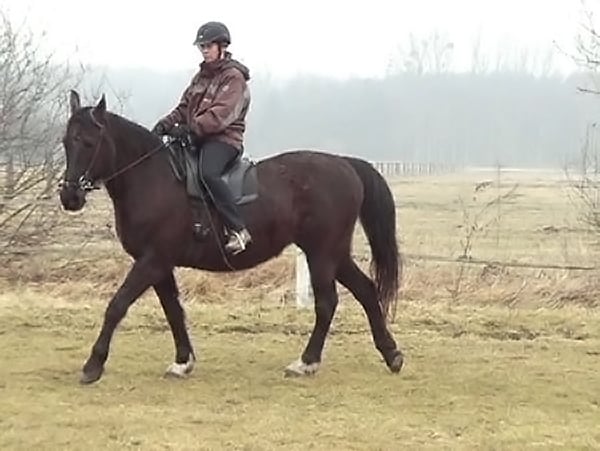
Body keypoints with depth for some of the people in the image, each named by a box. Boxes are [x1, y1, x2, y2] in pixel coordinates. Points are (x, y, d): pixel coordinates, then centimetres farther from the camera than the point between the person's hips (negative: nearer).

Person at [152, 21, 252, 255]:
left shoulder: (234, 77, -6)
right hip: (198, 138, 9)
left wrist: (190, 128, -27)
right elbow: (185, 106, 19)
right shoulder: (202, 76, 20)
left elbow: (222, 114, -19)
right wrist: (167, 122, -2)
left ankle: (238, 229, -34)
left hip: (224, 138, -9)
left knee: (208, 173, -36)